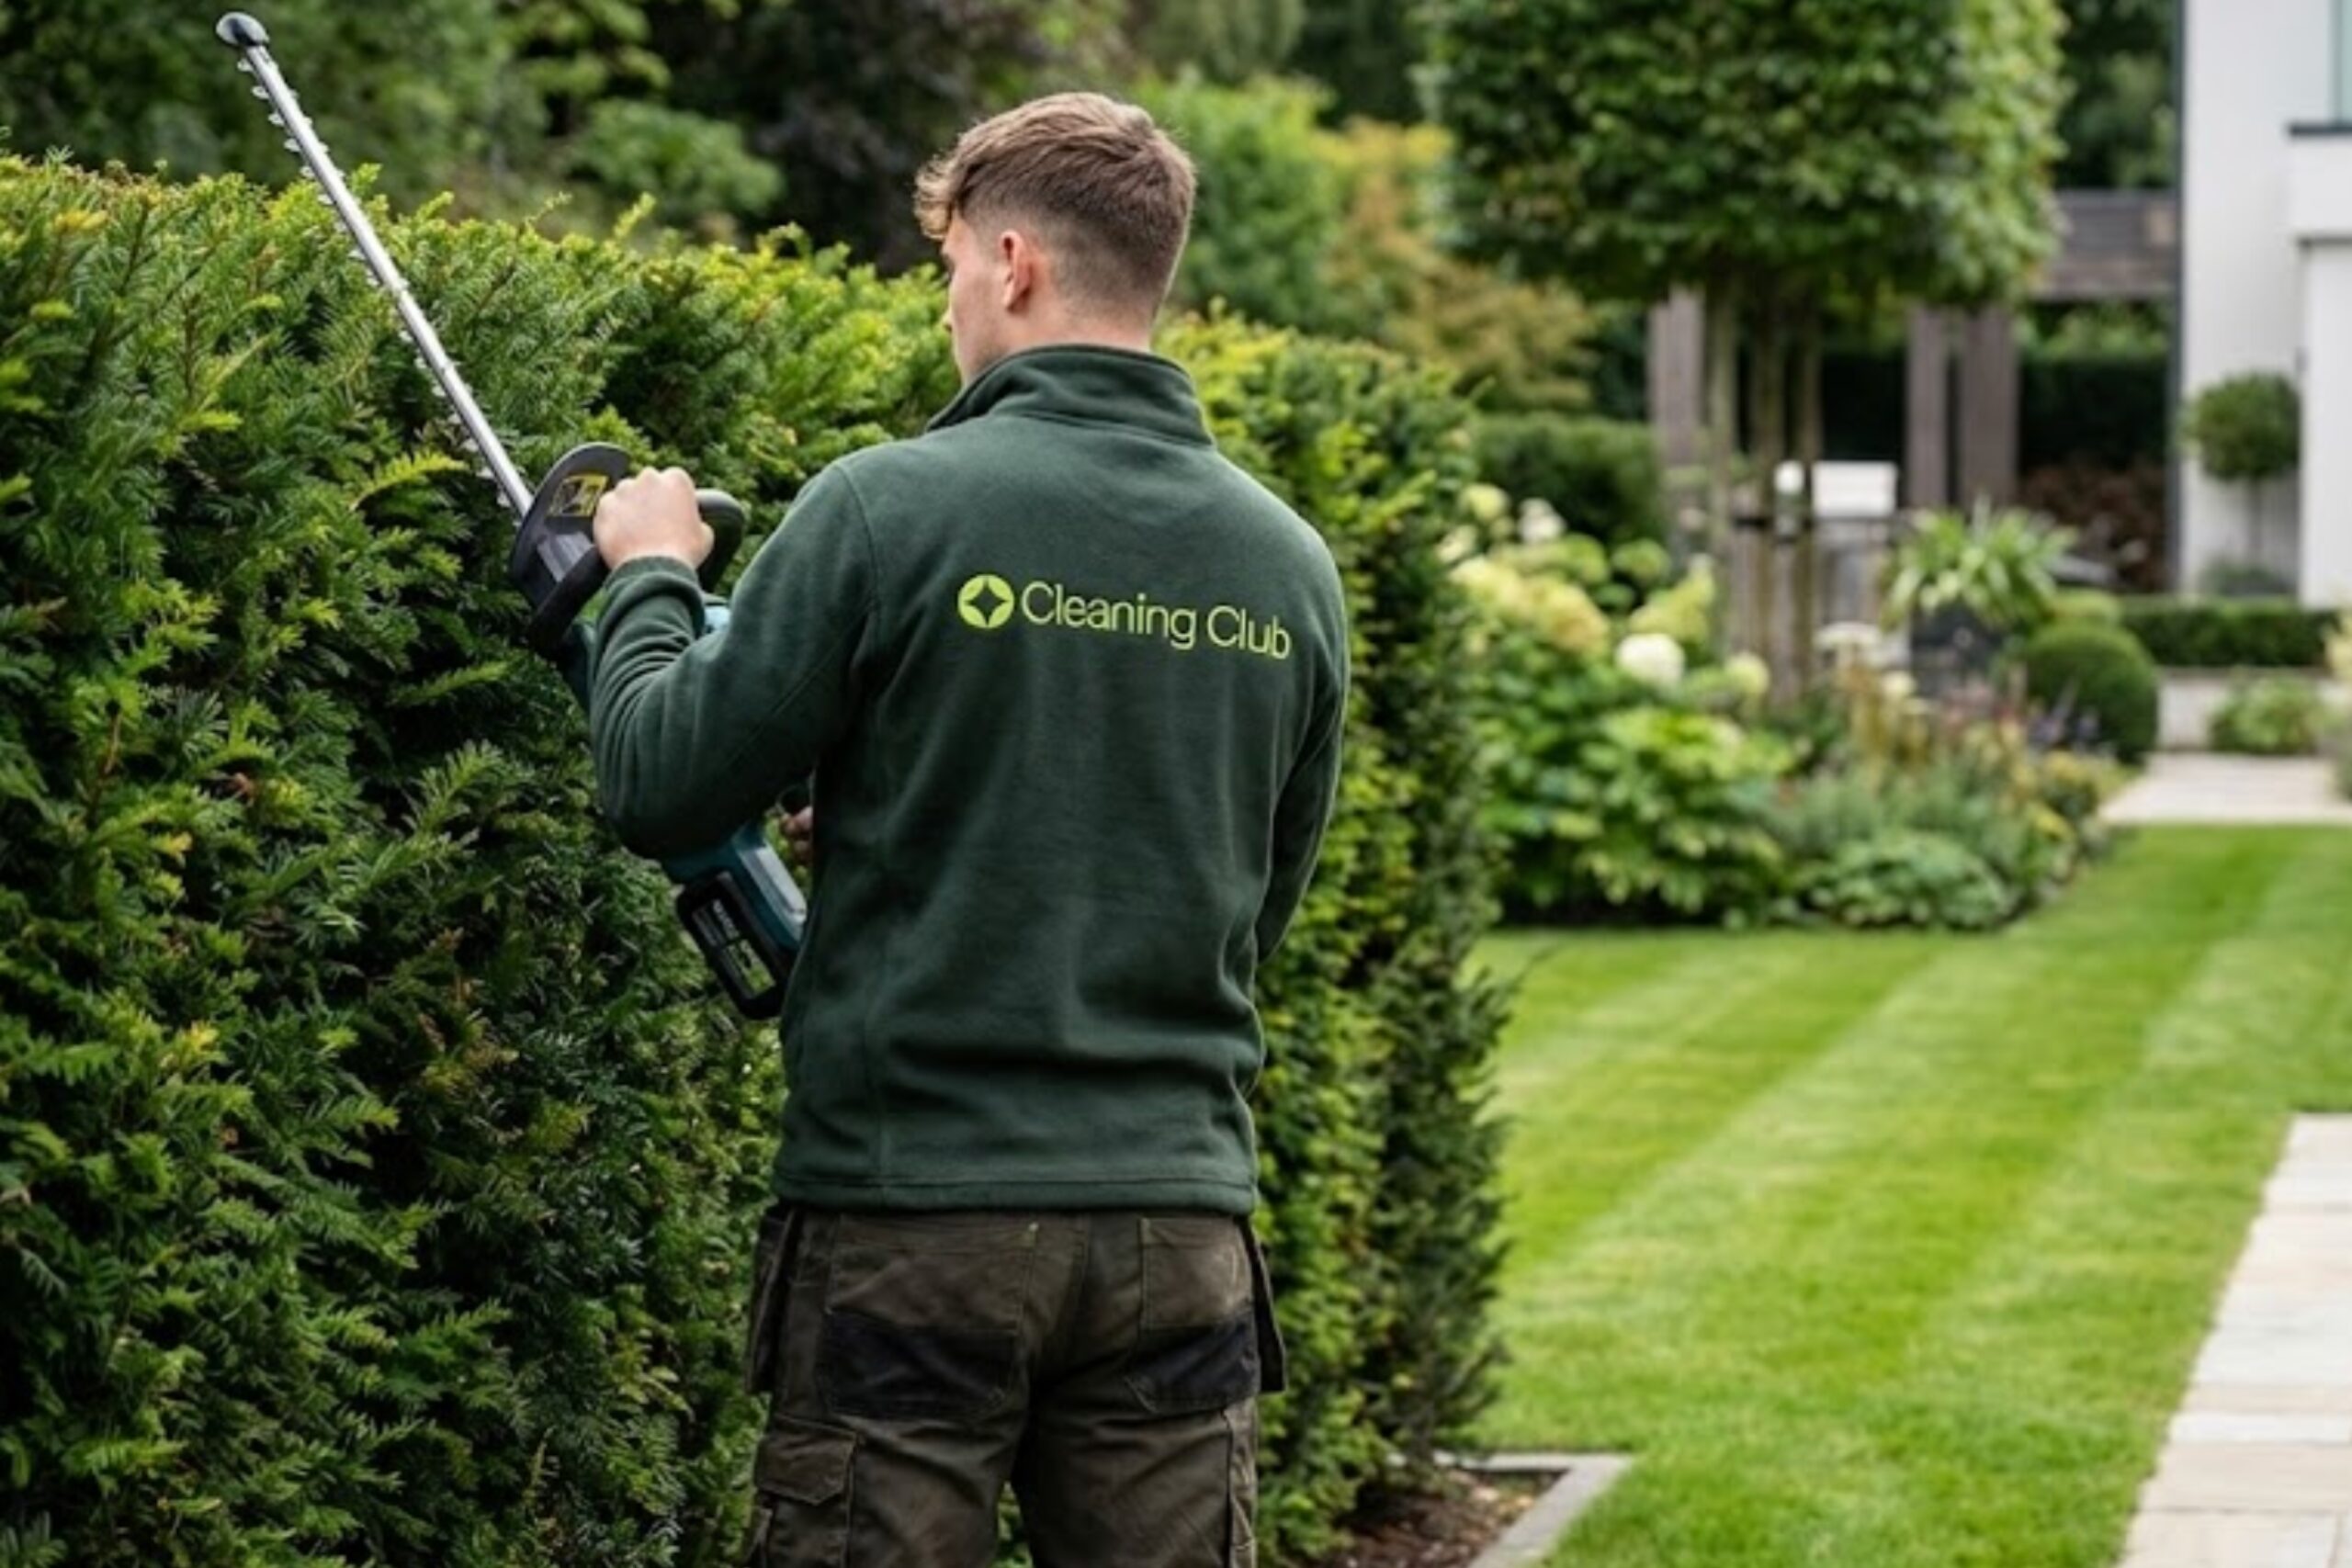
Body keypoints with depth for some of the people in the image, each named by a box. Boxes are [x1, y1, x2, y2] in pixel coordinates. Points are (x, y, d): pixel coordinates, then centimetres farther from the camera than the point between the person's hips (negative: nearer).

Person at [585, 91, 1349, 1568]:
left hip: (915, 1218, -4)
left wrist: (651, 574, 15)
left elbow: (659, 793, -2)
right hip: (1179, 1222, 4)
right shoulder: (1288, 563, 5)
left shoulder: (892, 508, -10)